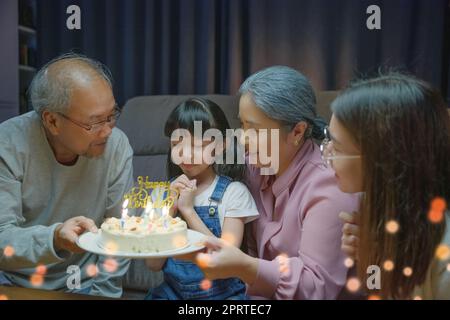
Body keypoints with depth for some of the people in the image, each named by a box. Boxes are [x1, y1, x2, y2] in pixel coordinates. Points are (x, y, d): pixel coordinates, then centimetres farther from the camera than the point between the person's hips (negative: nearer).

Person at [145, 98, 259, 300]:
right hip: (173, 290, 2)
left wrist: (188, 210, -17)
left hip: (222, 292, -1)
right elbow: (154, 264, -3)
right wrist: (170, 208, -13)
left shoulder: (233, 192, -8)